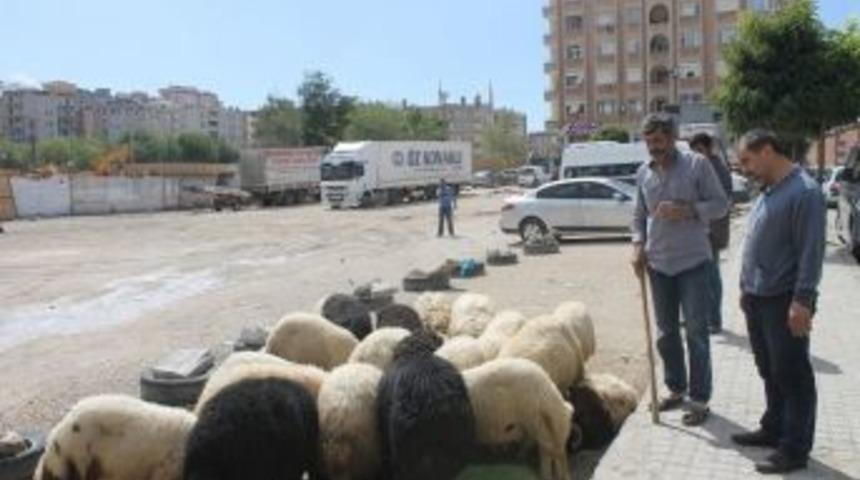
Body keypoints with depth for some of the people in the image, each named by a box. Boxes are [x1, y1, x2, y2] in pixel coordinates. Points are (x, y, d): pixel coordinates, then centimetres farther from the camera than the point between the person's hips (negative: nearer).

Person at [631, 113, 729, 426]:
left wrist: (686, 210, -21)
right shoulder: (643, 173, 7)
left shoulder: (697, 164, -6)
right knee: (666, 332, 13)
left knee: (696, 332, -1)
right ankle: (676, 388, 29)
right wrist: (638, 245, 0)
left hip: (692, 262, -5)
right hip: (658, 263, 5)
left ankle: (700, 400, 8)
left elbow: (721, 204, -6)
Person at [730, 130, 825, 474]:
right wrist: (746, 288, 20)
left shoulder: (804, 191, -16)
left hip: (784, 302, -9)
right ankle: (773, 430, 33)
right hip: (758, 299, 9)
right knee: (770, 374, 19)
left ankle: (795, 450, 10)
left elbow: (811, 252, -20)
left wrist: (802, 301, -22)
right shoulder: (769, 191, 13)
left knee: (793, 377, 1)